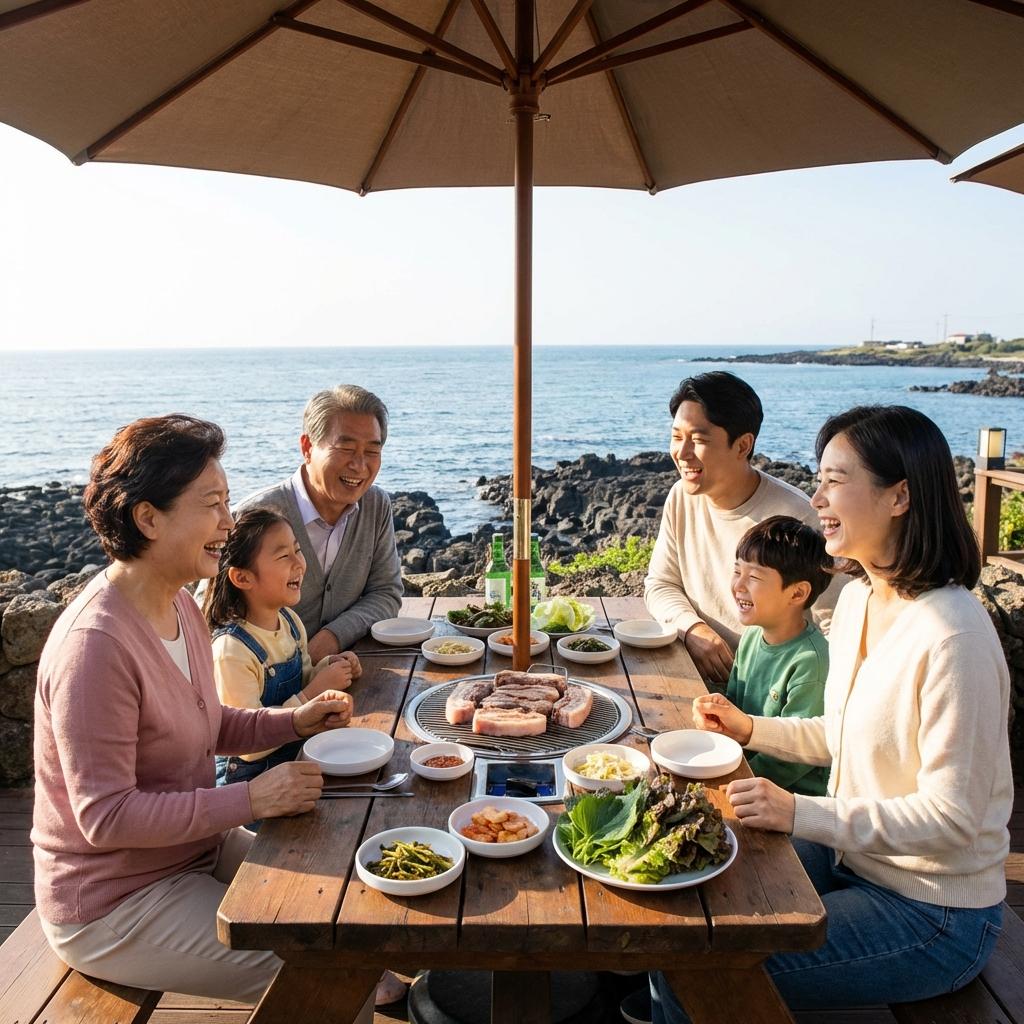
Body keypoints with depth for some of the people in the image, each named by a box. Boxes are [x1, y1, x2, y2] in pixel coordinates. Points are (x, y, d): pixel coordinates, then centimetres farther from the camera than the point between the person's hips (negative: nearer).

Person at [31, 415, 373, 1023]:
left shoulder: (182, 606, 1)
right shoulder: (96, 644, -28)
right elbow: (104, 816, -27)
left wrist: (295, 721, -2)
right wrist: (250, 800, -27)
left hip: (198, 848, 9)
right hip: (114, 905, -8)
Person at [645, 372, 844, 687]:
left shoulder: (796, 518, -16)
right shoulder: (681, 498, 3)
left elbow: (836, 626, -12)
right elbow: (659, 585, 10)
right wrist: (692, 628, -10)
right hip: (699, 675, 6)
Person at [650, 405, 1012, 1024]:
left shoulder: (951, 635, -27)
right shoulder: (857, 600, 1)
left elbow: (951, 818, -24)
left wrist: (800, 813, -29)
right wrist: (750, 729, 5)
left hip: (934, 918, -8)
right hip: (852, 857, 8)